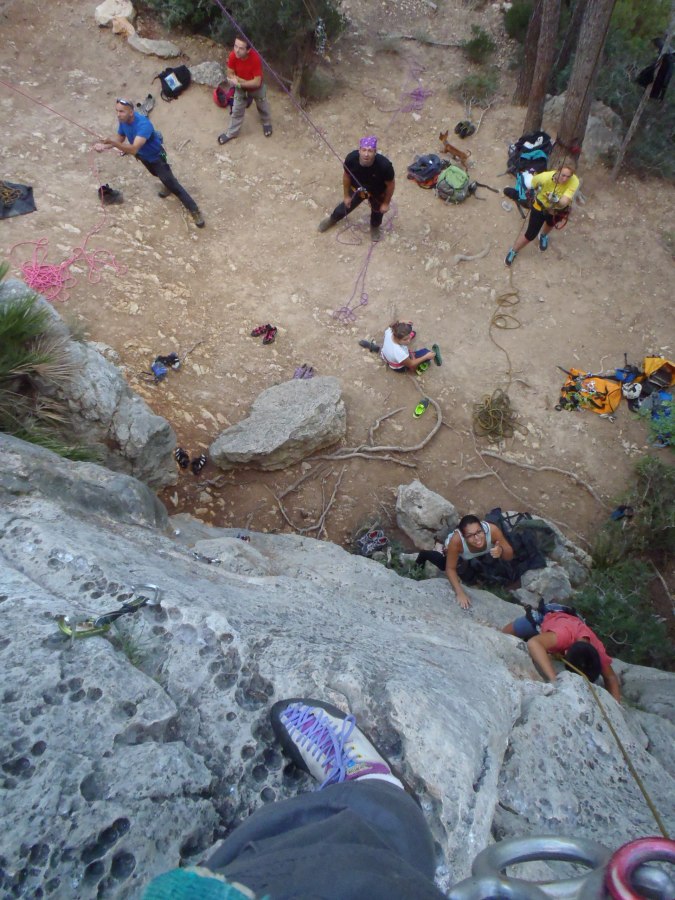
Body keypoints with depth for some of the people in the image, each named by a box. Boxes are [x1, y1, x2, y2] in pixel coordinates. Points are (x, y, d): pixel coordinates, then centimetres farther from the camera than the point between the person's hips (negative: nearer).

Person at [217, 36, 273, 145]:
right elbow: (230, 74, -16)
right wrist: (244, 81, -28)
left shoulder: (255, 59, -39)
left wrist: (239, 83, -34)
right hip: (240, 89, 3)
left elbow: (257, 82, -36)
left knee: (263, 108, 24)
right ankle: (232, 132, 37)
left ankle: (267, 124, 56)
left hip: (257, 89, -2)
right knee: (237, 110, 15)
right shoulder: (233, 56, -29)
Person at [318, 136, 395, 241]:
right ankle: (332, 219, 56)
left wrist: (386, 203, -11)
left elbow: (391, 184, -22)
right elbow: (346, 176, -14)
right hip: (357, 189, 2)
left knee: (377, 211, 25)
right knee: (346, 206, 24)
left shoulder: (384, 165, -40)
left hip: (377, 193, -2)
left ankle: (375, 226, 60)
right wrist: (346, 195, -3)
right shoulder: (351, 158, -34)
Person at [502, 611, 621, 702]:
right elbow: (533, 643, -68)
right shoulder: (564, 635, -50)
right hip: (545, 617, -3)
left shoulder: (598, 650, -36)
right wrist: (554, 679, -72)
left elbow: (610, 677, -17)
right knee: (504, 635, 11)